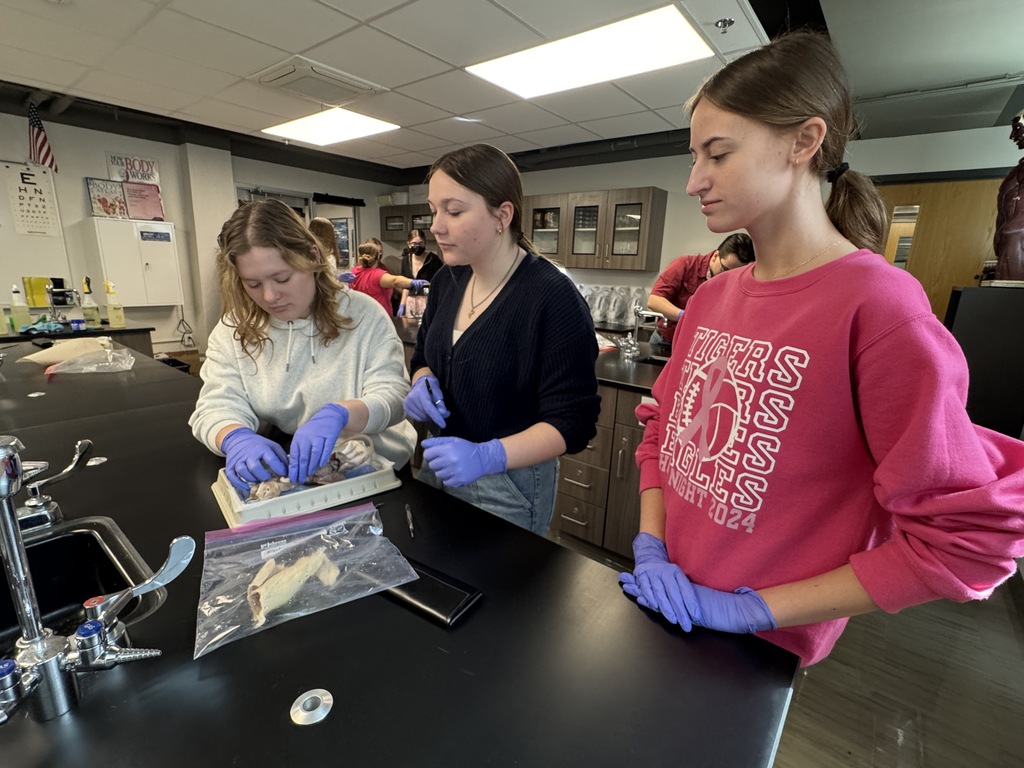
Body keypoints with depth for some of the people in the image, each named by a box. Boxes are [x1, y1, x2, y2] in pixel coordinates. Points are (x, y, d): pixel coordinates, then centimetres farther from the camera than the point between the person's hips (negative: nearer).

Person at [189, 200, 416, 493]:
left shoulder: (362, 314, -8)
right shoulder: (232, 330, 2)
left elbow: (394, 396, -14)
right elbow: (217, 406, -4)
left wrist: (338, 414, -34)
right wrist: (237, 439, -27)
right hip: (279, 469, 4)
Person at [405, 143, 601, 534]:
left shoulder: (553, 298, -21)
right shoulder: (447, 280, -1)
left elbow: (572, 421, -20)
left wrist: (488, 456, -33)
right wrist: (423, 383, -9)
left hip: (510, 482, -6)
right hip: (438, 467, 7)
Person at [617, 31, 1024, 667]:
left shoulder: (878, 306, -21)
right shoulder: (710, 298, -3)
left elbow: (972, 537, -19)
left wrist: (753, 608, -19)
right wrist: (651, 546, -8)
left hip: (754, 648, -5)